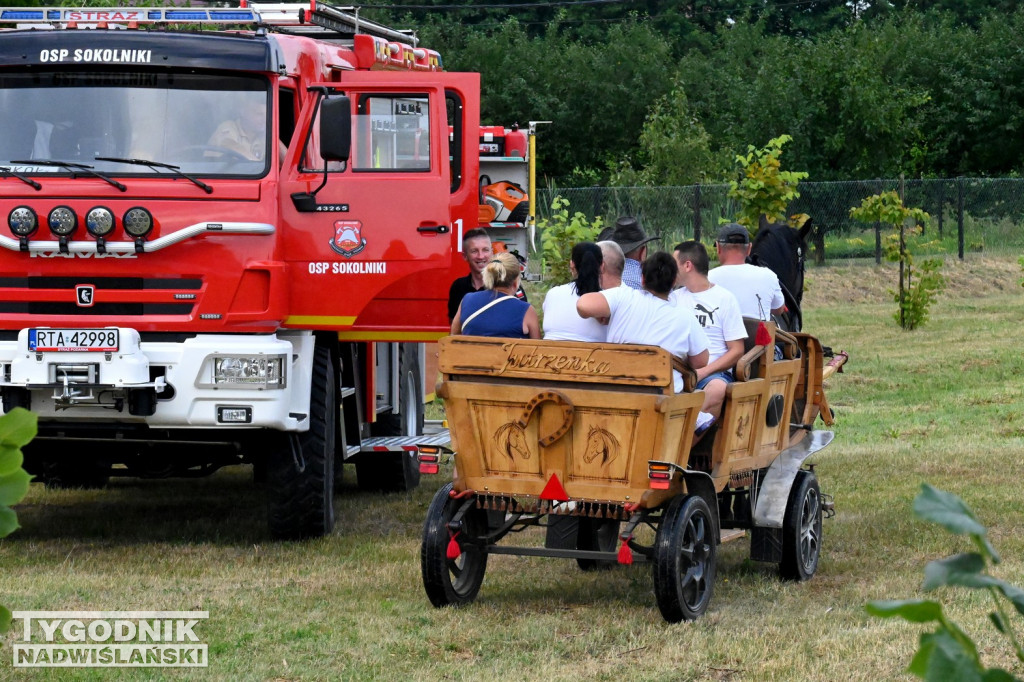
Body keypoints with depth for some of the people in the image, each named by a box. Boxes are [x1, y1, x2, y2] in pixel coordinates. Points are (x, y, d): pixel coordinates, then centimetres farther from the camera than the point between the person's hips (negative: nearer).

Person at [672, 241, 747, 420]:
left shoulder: (725, 299, 7)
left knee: (717, 388, -38)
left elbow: (736, 350, 1)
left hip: (713, 371, -3)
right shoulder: (675, 297, 21)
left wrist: (703, 372, -11)